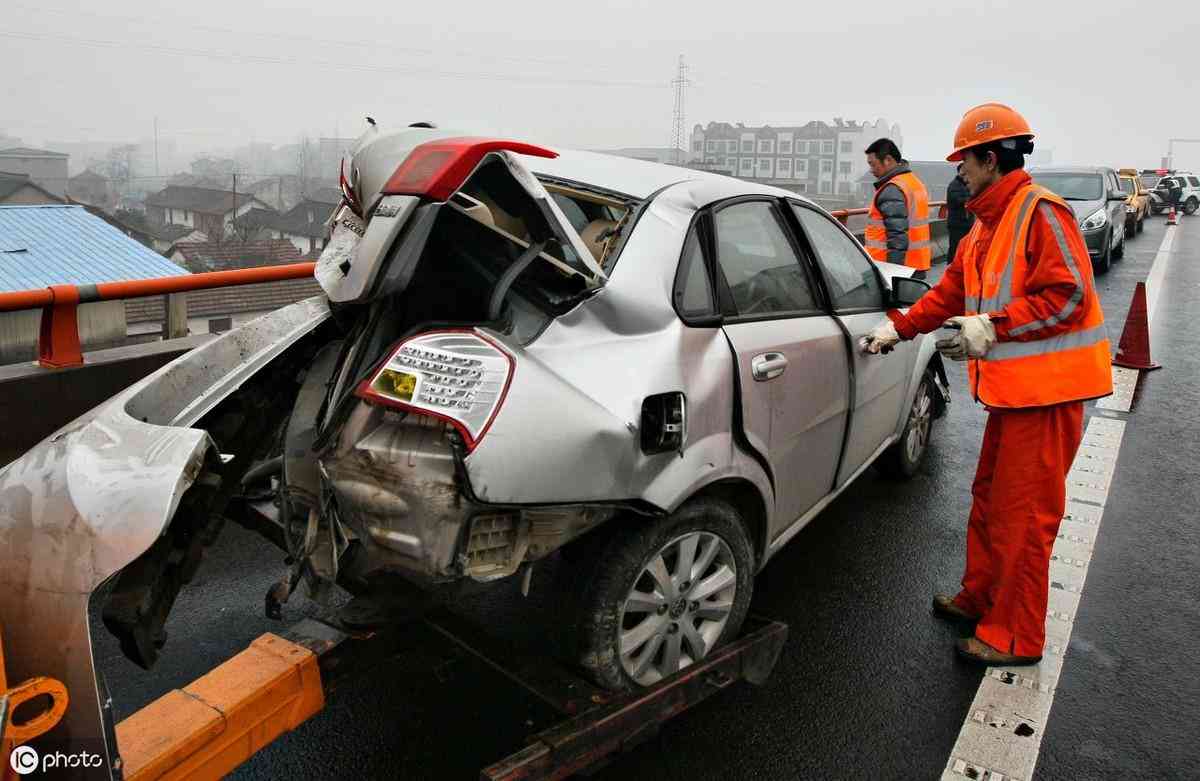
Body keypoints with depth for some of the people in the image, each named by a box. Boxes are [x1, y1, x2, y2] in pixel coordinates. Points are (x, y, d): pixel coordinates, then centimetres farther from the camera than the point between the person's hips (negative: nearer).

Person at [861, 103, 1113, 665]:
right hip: (1012, 386, 10)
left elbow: (1070, 294, -22)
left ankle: (1015, 637, 11)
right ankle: (980, 599, 36)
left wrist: (991, 327, -22)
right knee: (989, 498, 20)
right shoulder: (988, 222, 16)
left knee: (1021, 514, -3)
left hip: (1045, 388, -10)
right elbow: (953, 289, 21)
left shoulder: (1041, 212, -15)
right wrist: (898, 327, 15)